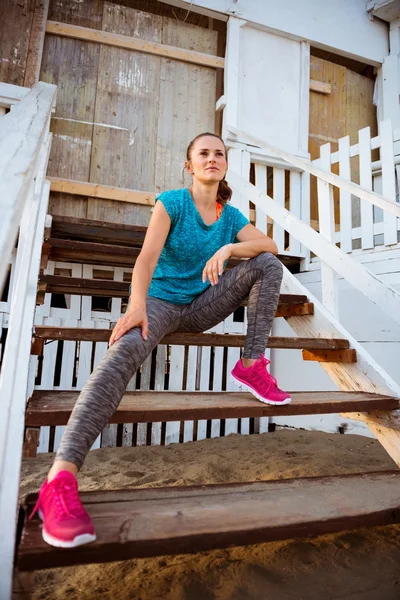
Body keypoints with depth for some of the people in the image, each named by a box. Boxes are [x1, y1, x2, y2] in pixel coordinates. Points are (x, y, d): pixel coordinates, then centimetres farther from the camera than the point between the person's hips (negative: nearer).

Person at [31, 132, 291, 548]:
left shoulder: (231, 216, 8)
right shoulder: (172, 202, -5)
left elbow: (270, 245, -4)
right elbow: (148, 256, -19)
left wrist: (229, 248, -23)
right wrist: (137, 305, -37)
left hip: (203, 307, 5)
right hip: (161, 302, -4)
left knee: (268, 264, -9)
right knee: (125, 351, -37)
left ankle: (252, 365, -14)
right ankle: (61, 477, -43)